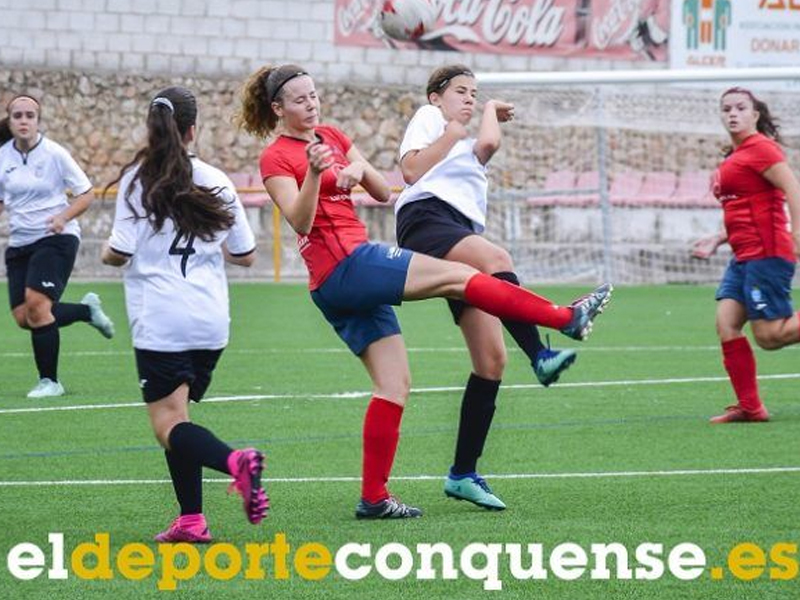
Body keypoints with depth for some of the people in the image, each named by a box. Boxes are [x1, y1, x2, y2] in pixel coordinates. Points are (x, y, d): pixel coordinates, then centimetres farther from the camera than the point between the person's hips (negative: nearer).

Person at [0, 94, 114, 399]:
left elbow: (86, 194, -5)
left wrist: (63, 217, -21)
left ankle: (49, 380, -7)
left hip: (56, 238, -6)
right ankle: (87, 310, 24)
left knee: (37, 304, -21)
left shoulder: (54, 154, -10)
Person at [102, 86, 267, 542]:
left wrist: (107, 253, 15)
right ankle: (192, 519, 5)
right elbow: (246, 255, 11)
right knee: (177, 415, 15)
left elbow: (120, 251, -8)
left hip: (160, 323, -4)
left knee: (168, 424, -4)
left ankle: (234, 461, -32)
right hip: (211, 321, 4)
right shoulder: (216, 181, 7)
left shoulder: (137, 178, -4)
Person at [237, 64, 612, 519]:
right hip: (345, 267, -8)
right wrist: (314, 173, -34)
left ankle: (374, 498, 5)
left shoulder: (331, 137, 18)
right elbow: (299, 220, -19)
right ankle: (568, 319, -13)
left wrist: (358, 168, -7)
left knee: (394, 385, 4)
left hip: (356, 277, 8)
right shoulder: (277, 158, -4)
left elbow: (383, 192, 14)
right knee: (457, 276, -14)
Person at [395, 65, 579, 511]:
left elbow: (489, 144, 13)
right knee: (497, 259, -40)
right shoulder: (429, 118, 20)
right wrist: (452, 133, 6)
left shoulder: (468, 146, 38)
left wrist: (491, 112, 30)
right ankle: (540, 354, -59)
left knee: (492, 359, -5)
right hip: (426, 219, -8)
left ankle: (464, 474, -3)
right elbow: (411, 169, 1)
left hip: (463, 238, 8)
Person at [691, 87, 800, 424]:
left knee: (769, 335, -11)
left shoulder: (760, 148, -8)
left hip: (766, 253, -9)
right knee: (726, 324, -1)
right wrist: (717, 240, 17)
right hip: (744, 257, 9)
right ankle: (750, 407, 2)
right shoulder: (733, 158, 19)